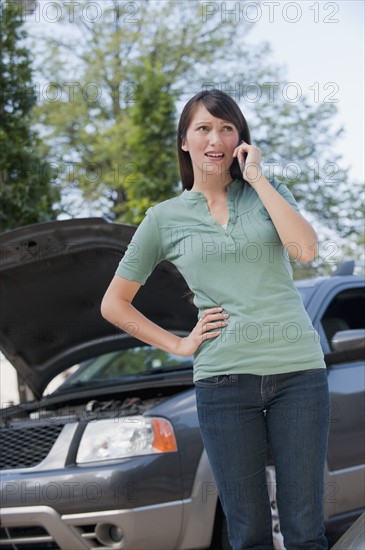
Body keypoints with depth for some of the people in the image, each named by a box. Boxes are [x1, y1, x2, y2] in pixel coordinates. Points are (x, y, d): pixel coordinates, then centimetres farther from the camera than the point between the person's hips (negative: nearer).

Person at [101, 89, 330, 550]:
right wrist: (178, 344, 3)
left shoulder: (268, 193, 11)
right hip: (224, 380, 0)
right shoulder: (165, 218, 9)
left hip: (298, 370, 0)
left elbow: (305, 248, -10)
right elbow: (113, 304, 13)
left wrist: (256, 177, -5)